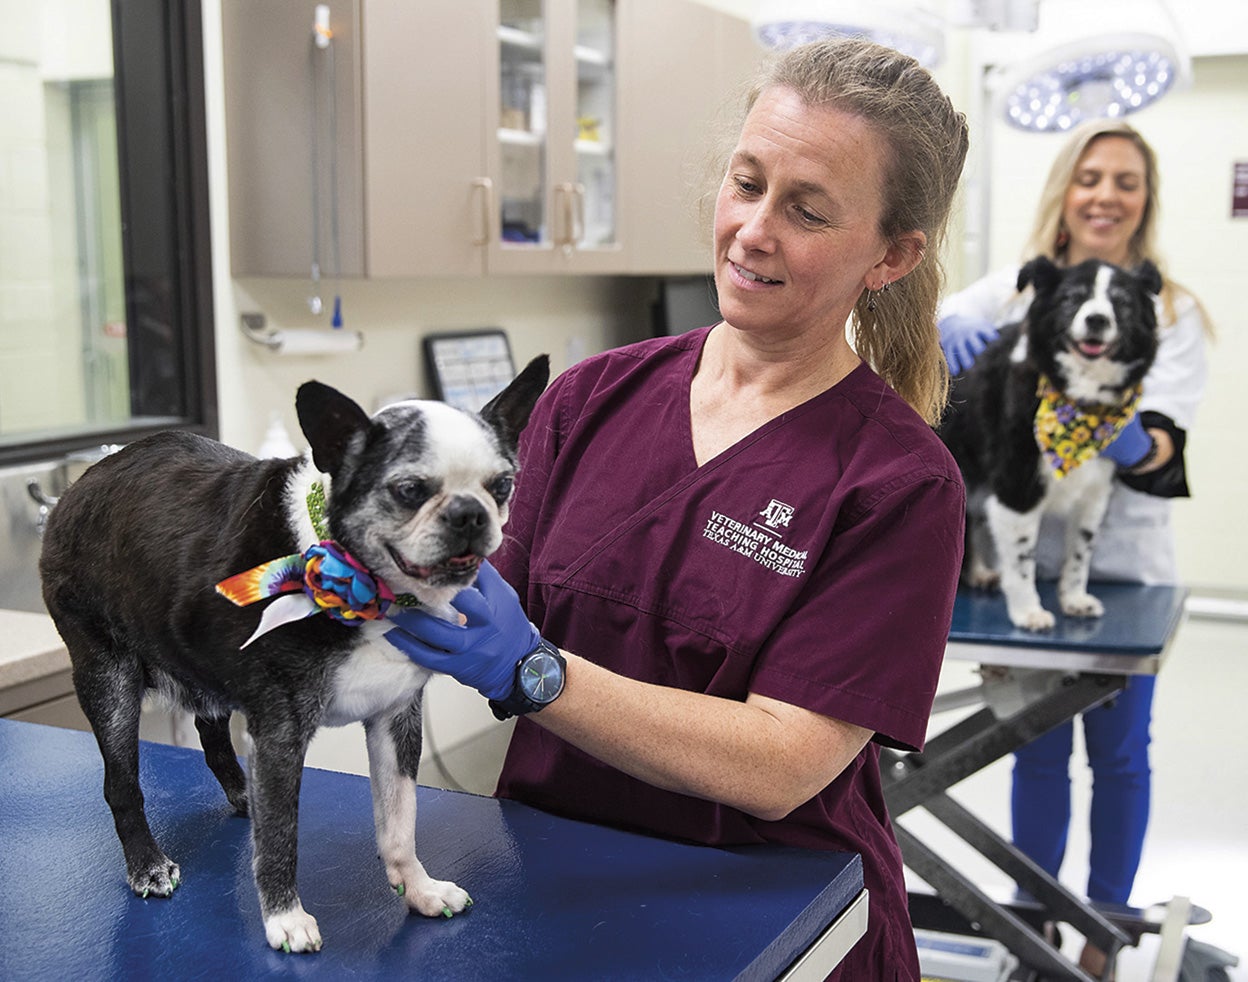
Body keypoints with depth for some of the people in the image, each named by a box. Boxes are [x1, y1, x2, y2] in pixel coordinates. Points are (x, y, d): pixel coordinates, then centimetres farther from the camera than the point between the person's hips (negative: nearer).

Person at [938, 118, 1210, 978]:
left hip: (1123, 561, 0)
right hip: (1024, 559, 1)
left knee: (1118, 749, 10)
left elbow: (1167, 440, -10)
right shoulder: (1015, 291, 4)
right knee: (1038, 744, 11)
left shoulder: (1172, 310, 2)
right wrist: (944, 328, -31)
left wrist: (1136, 444, -32)